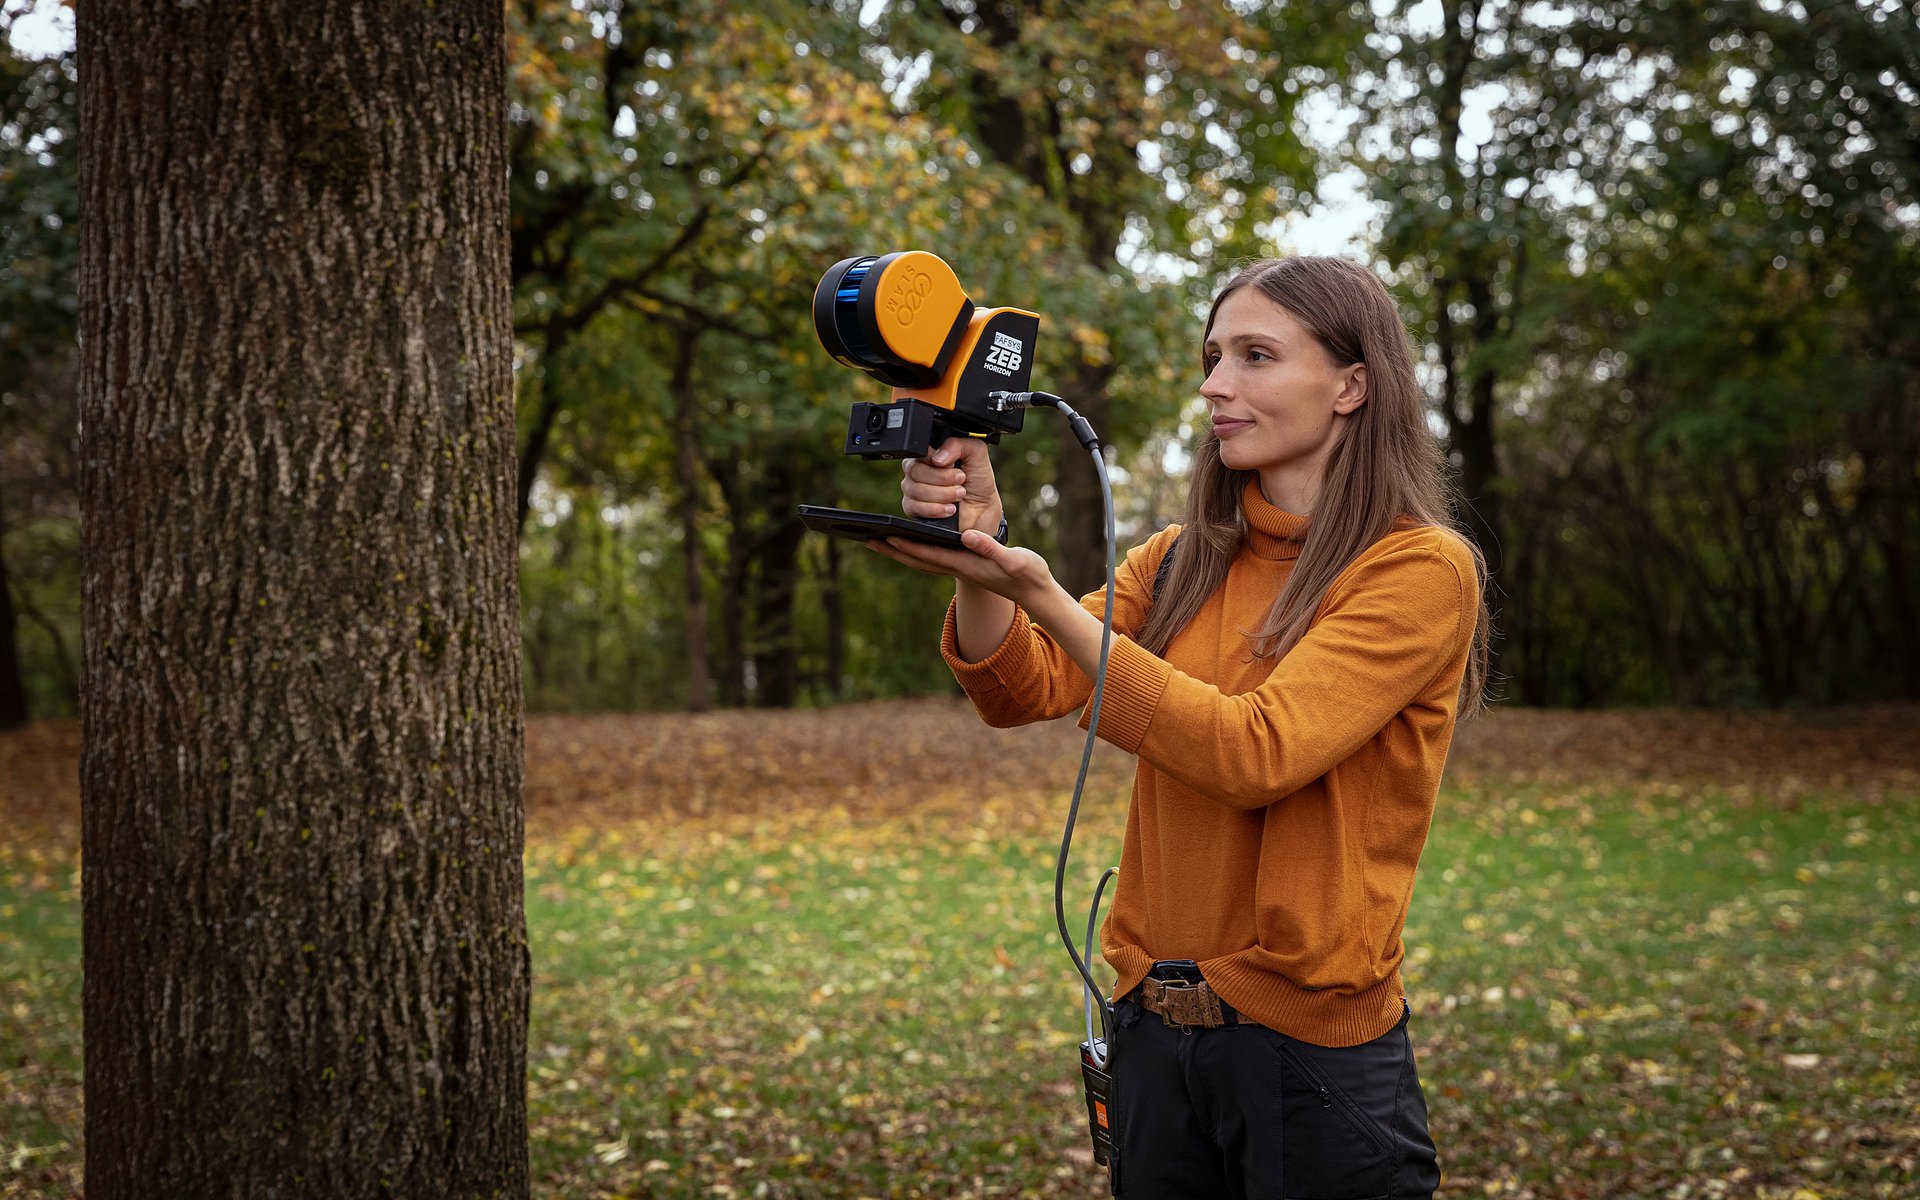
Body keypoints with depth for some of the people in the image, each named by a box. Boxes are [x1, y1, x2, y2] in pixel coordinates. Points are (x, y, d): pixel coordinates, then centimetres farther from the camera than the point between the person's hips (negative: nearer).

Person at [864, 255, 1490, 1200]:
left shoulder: (1420, 568, -9)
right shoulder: (1181, 561, 9)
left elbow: (1257, 753, -21)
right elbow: (1025, 690, -2)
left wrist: (1044, 596, -24)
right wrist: (979, 557, -21)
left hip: (1312, 1044, -5)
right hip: (1153, 1028, 5)